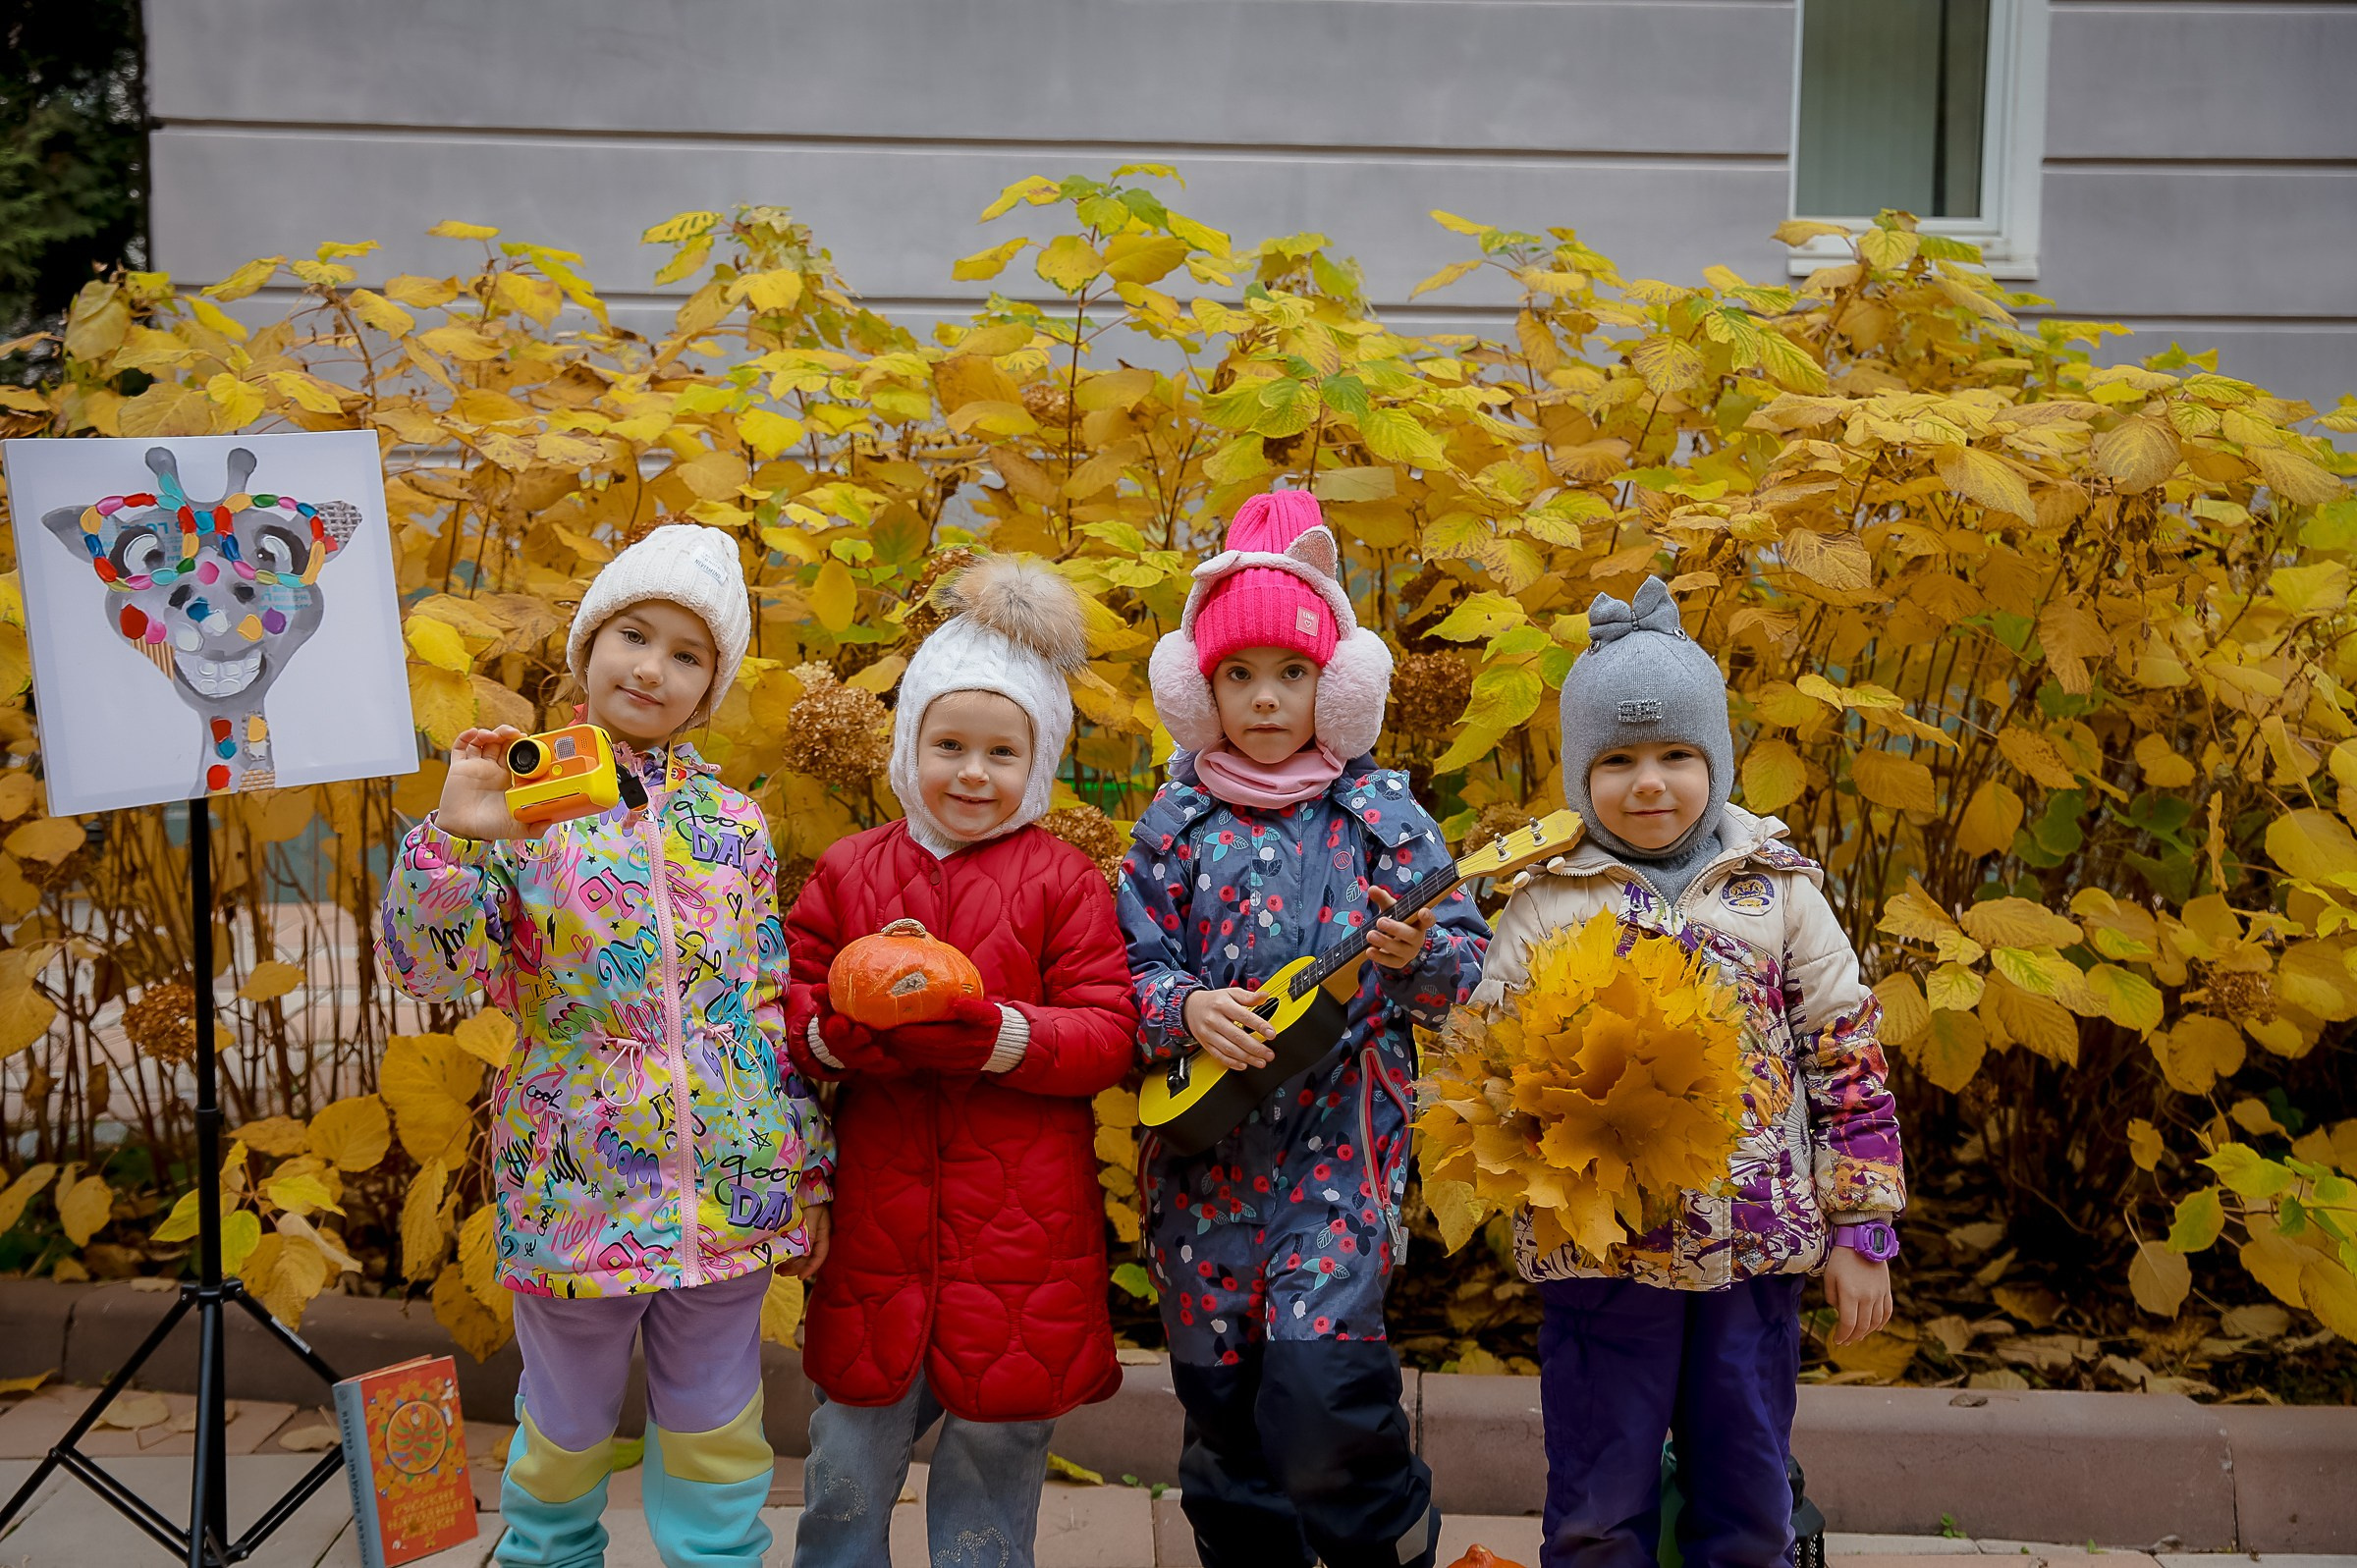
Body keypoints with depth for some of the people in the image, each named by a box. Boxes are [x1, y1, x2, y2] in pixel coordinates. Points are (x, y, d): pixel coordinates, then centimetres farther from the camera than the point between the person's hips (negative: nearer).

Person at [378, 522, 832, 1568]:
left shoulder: (734, 825, 4)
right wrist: (456, 837, -28)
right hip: (574, 1192, -2)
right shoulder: (524, 805, -4)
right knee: (565, 1434, 16)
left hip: (728, 1194, 2)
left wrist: (805, 1173, 8)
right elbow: (427, 969, -13)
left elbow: (775, 1006, 8)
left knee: (716, 1443, 13)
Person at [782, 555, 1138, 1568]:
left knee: (996, 1446, 12)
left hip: (1019, 1232, -2)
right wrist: (837, 1034, -17)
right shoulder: (847, 870, 5)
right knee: (848, 1459, 13)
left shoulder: (1061, 882, -1)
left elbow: (1108, 1034, -6)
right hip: (877, 1224, 2)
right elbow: (787, 1002, 5)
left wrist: (996, 1035, -22)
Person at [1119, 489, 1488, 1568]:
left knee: (1318, 1376, -15)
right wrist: (1186, 1007, -15)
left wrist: (1418, 958, -19)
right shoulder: (1176, 822, 6)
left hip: (1341, 1139, -2)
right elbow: (1128, 965, 4)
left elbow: (1467, 958, 2)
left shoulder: (1379, 813, 2)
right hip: (1206, 1148, 3)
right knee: (1219, 1398, 9)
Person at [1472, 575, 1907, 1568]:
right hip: (1598, 1250, -1)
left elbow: (1848, 1064, 4)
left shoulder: (1778, 889, 2)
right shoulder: (1545, 902, 1)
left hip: (1758, 1244, 1)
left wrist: (1860, 1233, 1)